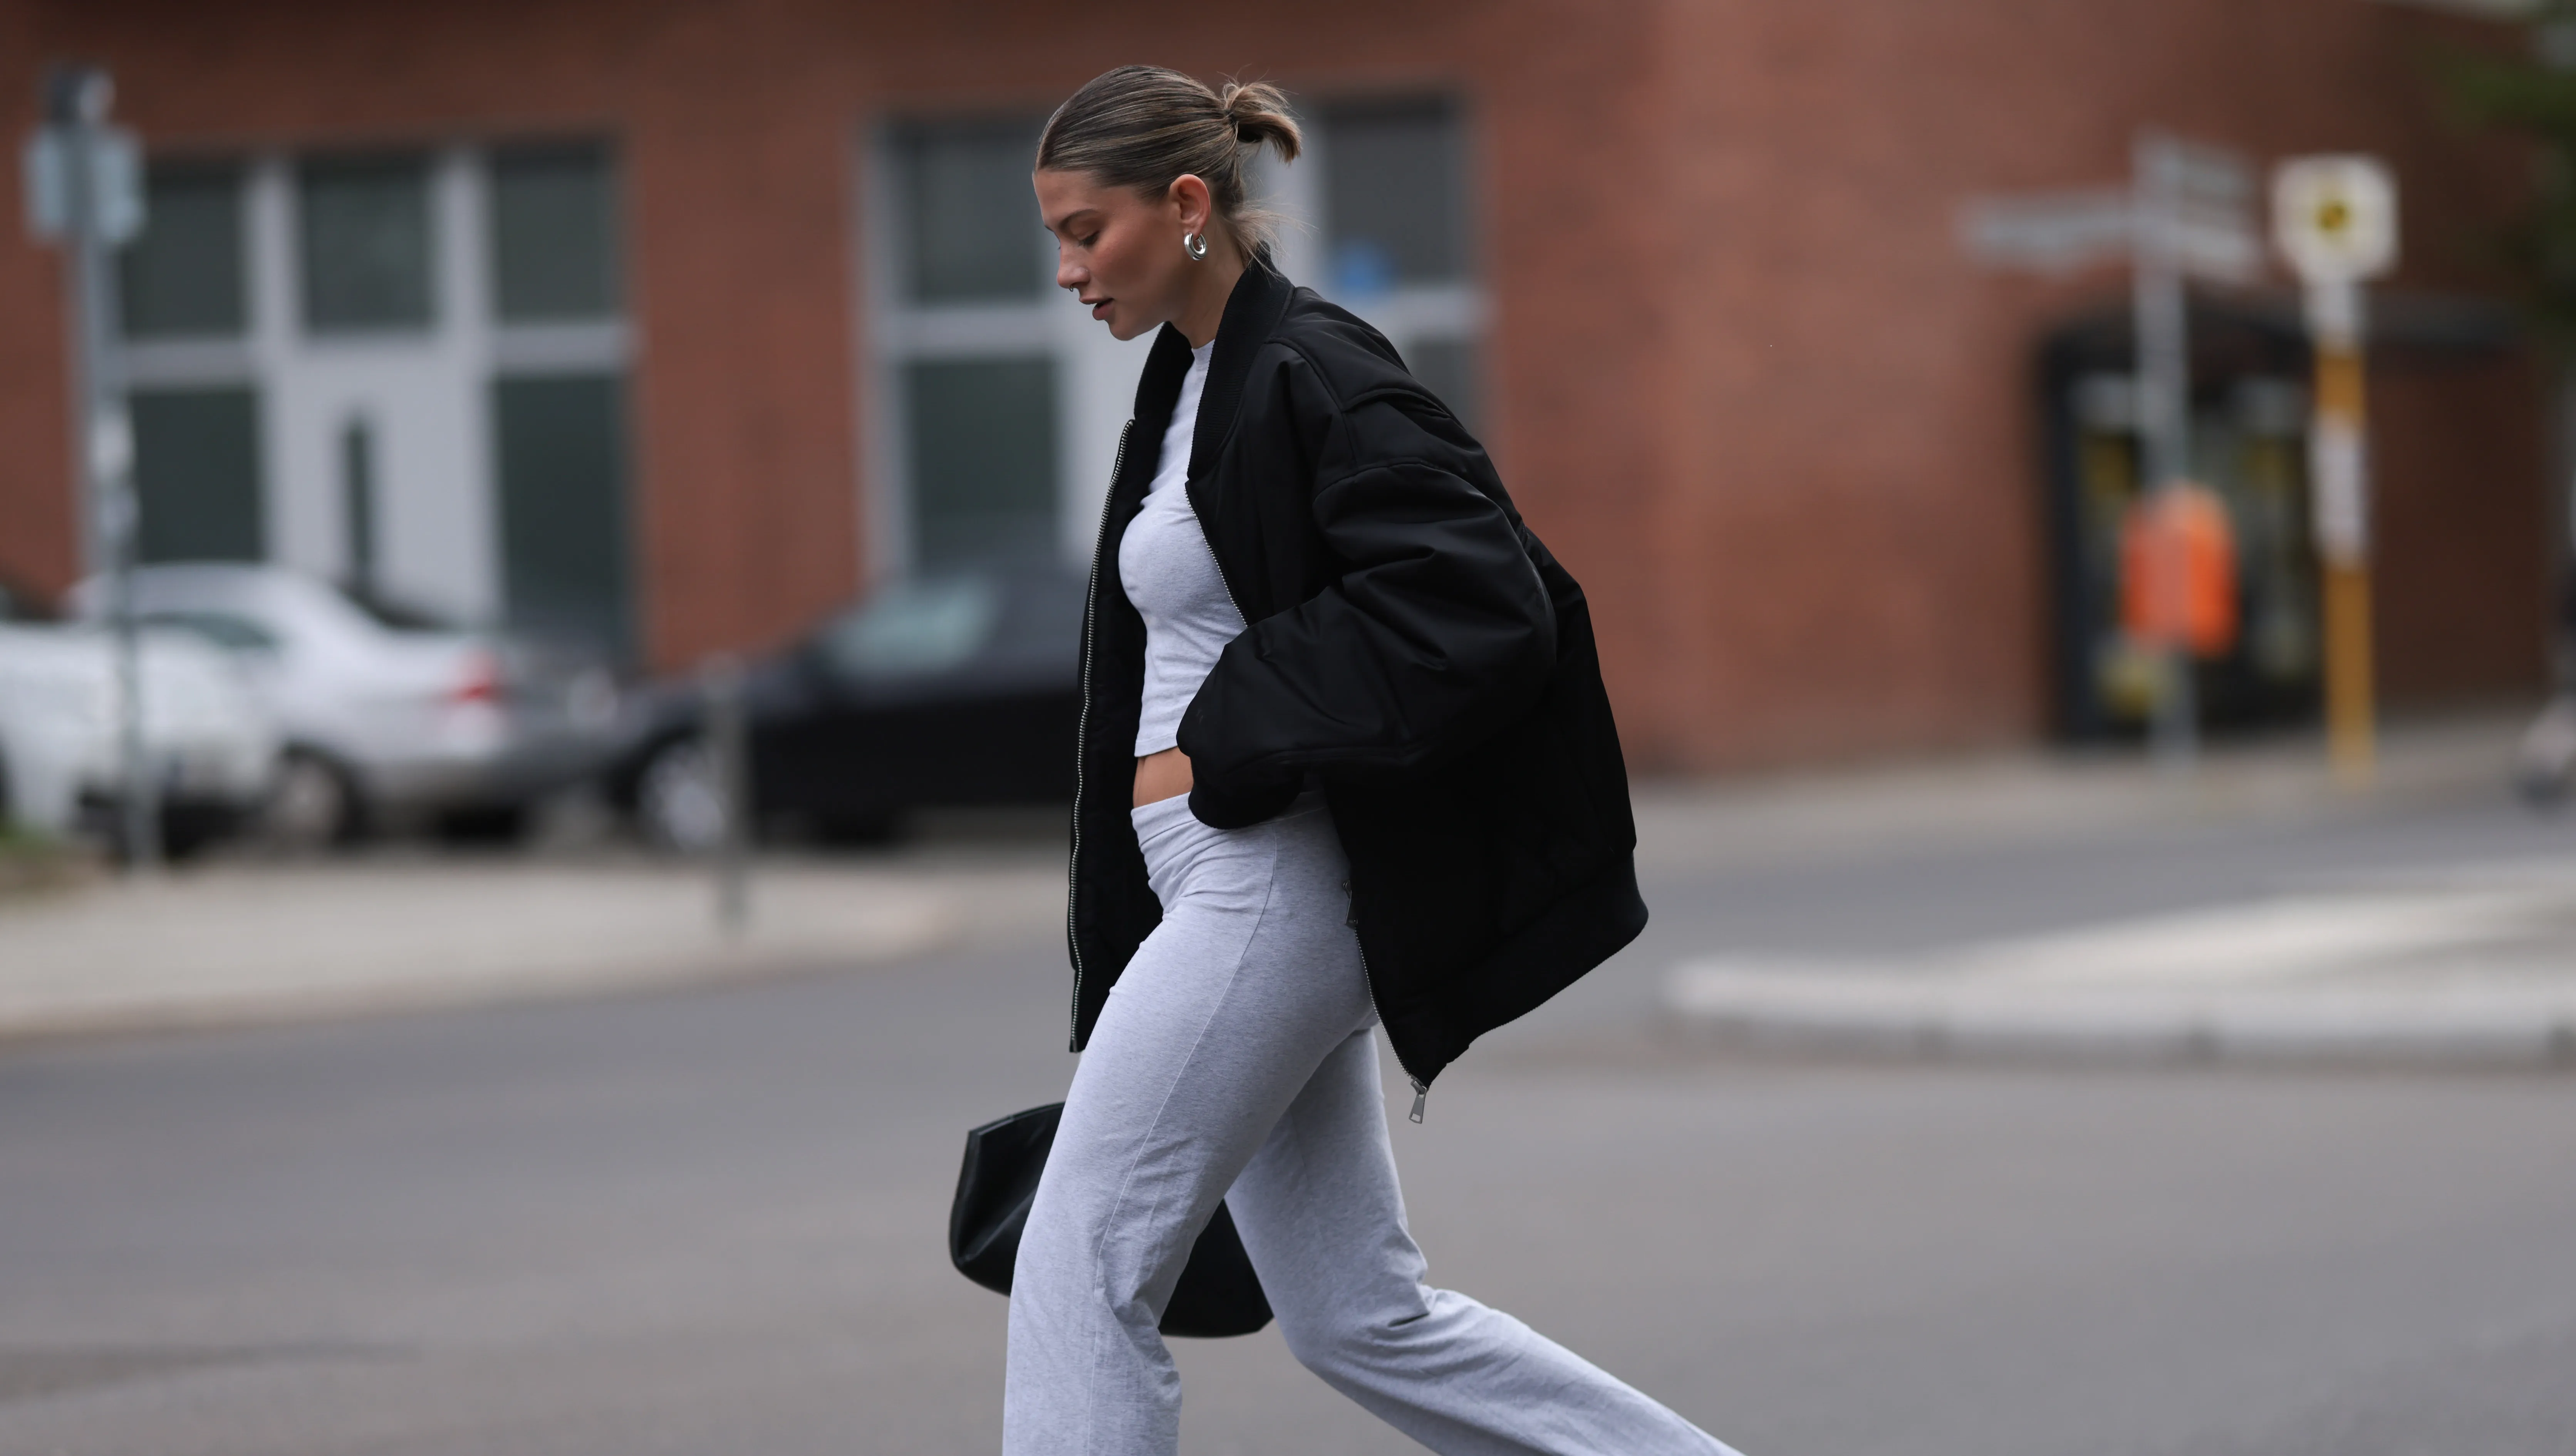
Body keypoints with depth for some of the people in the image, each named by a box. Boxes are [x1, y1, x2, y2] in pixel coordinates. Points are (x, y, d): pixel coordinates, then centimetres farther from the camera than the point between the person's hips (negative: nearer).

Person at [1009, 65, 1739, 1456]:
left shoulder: (1317, 378, -13)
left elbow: (1476, 610, -23)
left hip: (1270, 882, -10)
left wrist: (1227, 745, -19)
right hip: (1212, 884, 10)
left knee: (1083, 1265, -7)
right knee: (1361, 1318, 10)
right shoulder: (1187, 387, 14)